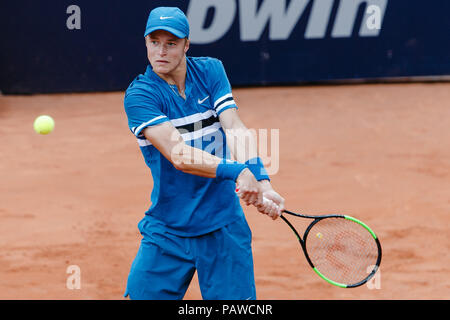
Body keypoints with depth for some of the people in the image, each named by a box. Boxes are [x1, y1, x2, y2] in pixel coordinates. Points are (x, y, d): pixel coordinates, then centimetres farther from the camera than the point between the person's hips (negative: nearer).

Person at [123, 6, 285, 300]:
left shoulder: (211, 71, 2)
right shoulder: (139, 95, -10)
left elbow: (236, 131, -11)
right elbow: (178, 155, -23)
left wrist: (261, 181, -29)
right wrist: (237, 172, -37)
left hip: (224, 227, 2)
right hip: (166, 232, -2)